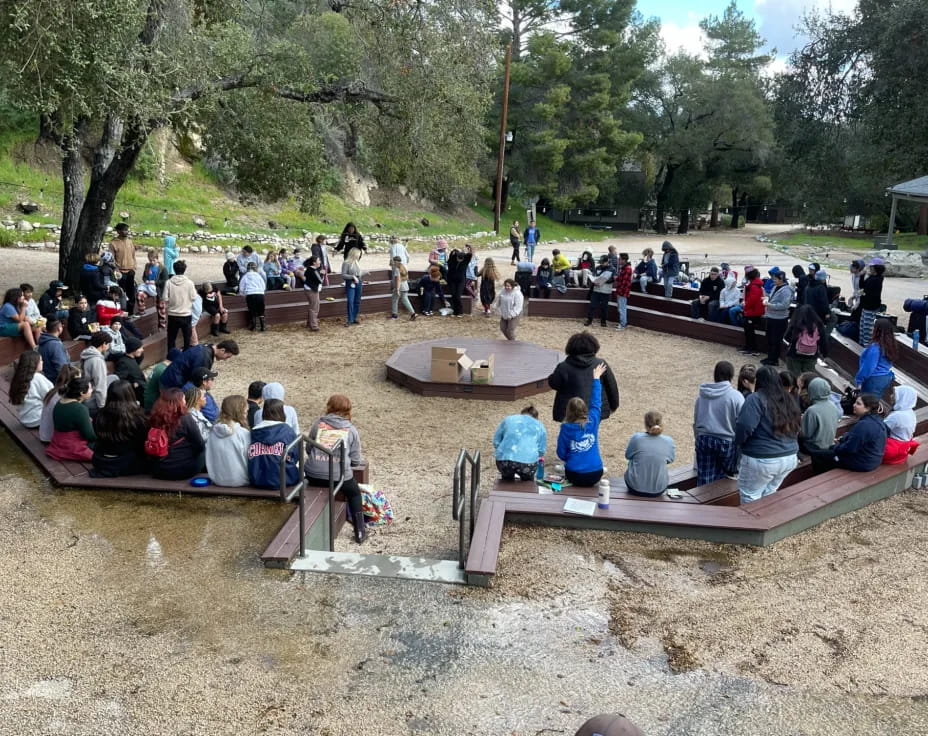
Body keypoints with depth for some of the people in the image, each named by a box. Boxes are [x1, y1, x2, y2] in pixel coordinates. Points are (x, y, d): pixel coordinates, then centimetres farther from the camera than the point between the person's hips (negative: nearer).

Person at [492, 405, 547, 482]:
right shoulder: (540, 426, 22)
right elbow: (541, 450, 16)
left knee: (507, 481, 33)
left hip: (504, 462, 1)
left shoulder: (508, 419, 23)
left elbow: (496, 442, 21)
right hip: (528, 464, -1)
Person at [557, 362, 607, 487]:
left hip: (575, 476, -2)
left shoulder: (566, 428, -8)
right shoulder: (593, 422, -4)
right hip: (595, 475, 2)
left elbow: (561, 454, -3)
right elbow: (596, 403, 10)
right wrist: (596, 378, 19)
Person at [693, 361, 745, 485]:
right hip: (727, 442, -3)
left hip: (704, 441, 3)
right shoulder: (736, 396, -11)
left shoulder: (702, 395, 3)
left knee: (704, 478, 7)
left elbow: (695, 421, 12)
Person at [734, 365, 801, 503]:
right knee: (769, 495, 19)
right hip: (789, 458, 8)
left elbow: (745, 426, -22)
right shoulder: (789, 400, 12)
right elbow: (795, 428, 20)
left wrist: (738, 443, -5)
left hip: (761, 460, -8)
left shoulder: (756, 399, -13)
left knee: (750, 498, 3)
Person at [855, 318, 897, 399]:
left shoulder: (875, 347, -25)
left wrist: (859, 380, -9)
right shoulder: (891, 344, 2)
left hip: (875, 380, -8)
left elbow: (868, 367, -20)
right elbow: (888, 362, 13)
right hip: (886, 378, 8)